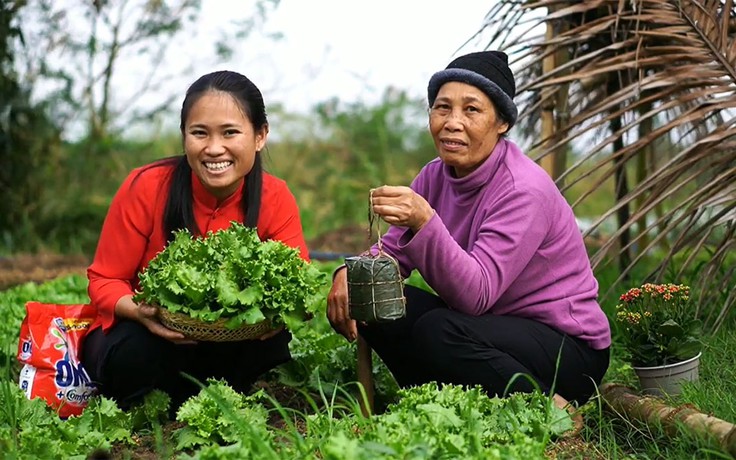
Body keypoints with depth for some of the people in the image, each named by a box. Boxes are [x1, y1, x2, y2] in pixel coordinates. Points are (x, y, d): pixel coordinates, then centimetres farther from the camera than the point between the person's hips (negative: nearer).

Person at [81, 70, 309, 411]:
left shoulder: (275, 200, -12)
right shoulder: (147, 187, -19)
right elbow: (104, 281, -13)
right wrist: (140, 311, -36)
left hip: (227, 341, 2)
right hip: (135, 336, -2)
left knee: (273, 338, -27)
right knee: (140, 352, -35)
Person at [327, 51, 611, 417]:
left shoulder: (524, 191, -22)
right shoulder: (437, 175, 1)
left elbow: (475, 295, -31)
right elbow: (393, 253, 5)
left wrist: (424, 222, -45)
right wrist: (350, 273, -18)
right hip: (490, 327, 7)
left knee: (436, 331, -33)